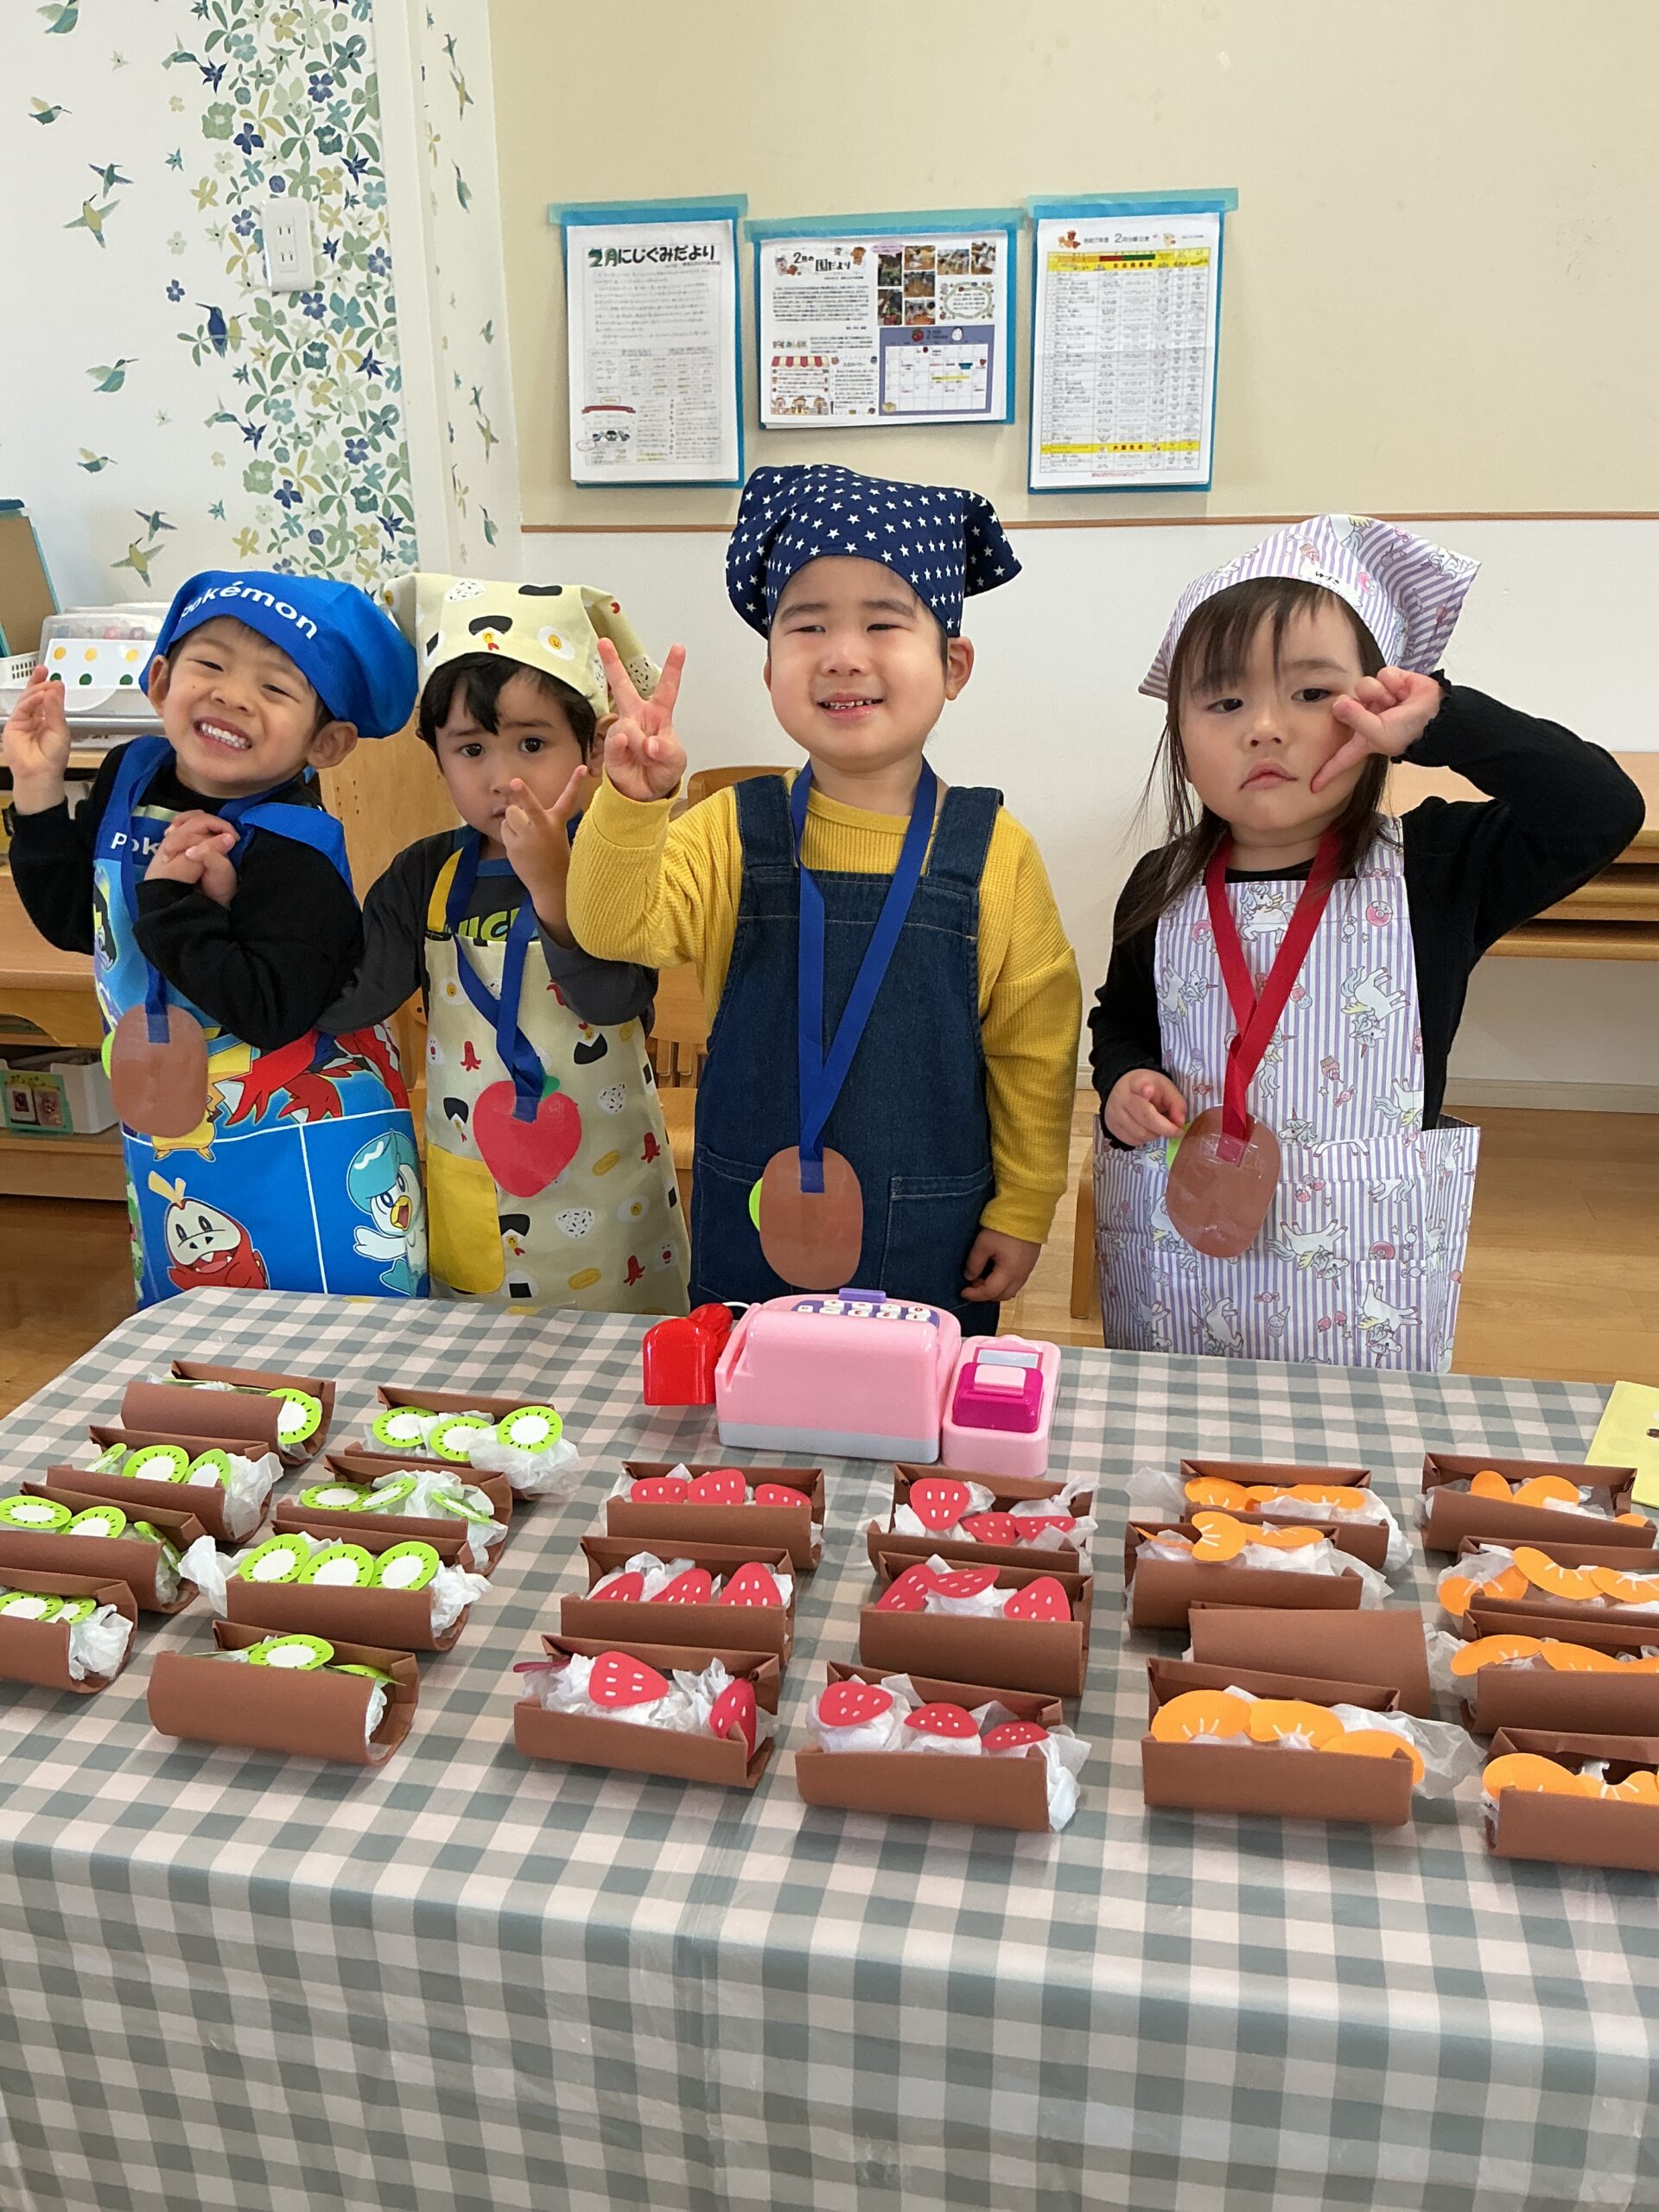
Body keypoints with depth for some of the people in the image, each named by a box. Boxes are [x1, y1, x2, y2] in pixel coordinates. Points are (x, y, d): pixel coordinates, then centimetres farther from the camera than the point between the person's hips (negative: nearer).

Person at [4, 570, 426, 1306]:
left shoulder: (294, 853, -23)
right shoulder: (129, 783, -2)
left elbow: (270, 1014, -28)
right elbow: (74, 921, 9)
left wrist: (169, 902, -28)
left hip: (309, 1152, -7)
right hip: (172, 1136, 7)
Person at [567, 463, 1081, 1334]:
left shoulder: (991, 850, -7)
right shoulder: (733, 832, -3)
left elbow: (1034, 1044, -1)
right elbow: (614, 927, -15)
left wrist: (1022, 1211, 2)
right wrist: (632, 800, -32)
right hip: (750, 1236, 1)